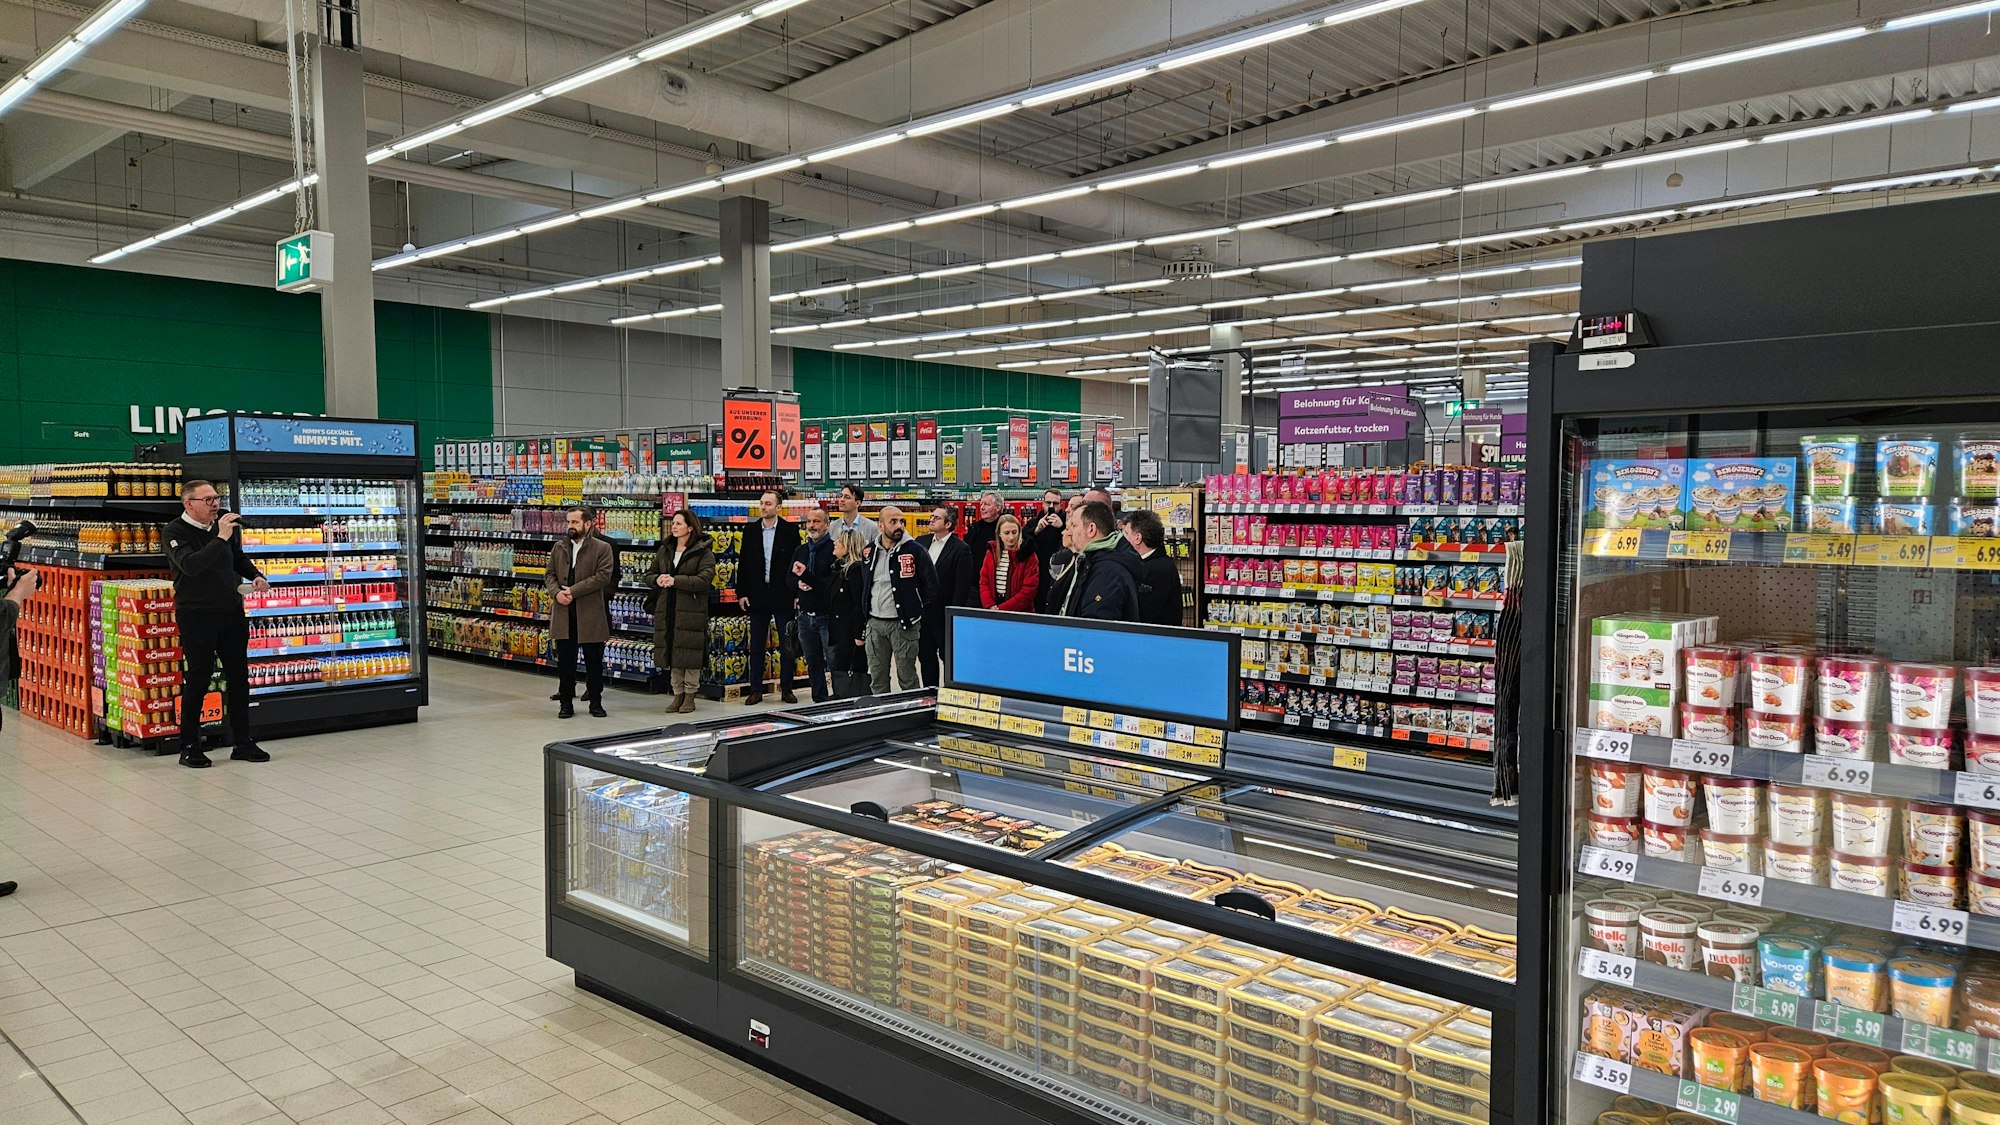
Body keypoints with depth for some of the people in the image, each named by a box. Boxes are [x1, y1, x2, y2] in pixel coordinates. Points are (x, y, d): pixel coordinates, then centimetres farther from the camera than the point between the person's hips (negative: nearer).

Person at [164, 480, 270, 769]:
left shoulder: (224, 522, 5)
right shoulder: (174, 532, -11)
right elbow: (190, 565, -29)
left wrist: (256, 576, 5)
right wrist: (220, 538, -33)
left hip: (231, 612, 6)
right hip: (196, 615, -6)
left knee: (239, 676, 9)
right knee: (198, 680, -2)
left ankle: (242, 743, 19)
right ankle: (189, 747, 11)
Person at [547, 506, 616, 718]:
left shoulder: (603, 548, -3)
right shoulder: (559, 547, 12)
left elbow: (604, 576, -12)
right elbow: (549, 575, 12)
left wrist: (573, 591, -16)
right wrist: (557, 592, -10)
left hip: (591, 614, -4)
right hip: (564, 613, 4)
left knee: (594, 660, 5)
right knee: (565, 660, 7)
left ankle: (595, 701, 16)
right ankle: (566, 702, 15)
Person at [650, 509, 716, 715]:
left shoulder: (703, 551, -5)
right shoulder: (664, 549, 14)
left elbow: (705, 579, -15)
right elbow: (652, 573, 20)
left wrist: (675, 580, -20)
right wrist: (658, 580, -5)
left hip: (691, 611, -5)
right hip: (667, 610, 5)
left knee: (690, 653, -2)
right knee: (671, 652, 8)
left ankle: (690, 695, 11)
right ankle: (677, 694, 19)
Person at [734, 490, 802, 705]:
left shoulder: (790, 530, -1)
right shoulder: (751, 532, 6)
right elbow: (743, 564, 8)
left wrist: (797, 594, -6)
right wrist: (741, 593, 1)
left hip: (783, 596, -2)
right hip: (757, 596, 2)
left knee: (787, 644, 4)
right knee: (756, 646, 6)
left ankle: (786, 689, 14)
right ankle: (756, 690, 13)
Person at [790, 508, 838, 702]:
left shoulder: (834, 549, -10)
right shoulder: (800, 551, 13)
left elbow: (834, 583, -19)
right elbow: (790, 579, 17)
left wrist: (808, 576, -22)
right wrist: (799, 583, -5)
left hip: (827, 616, -7)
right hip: (805, 616, 7)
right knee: (813, 664, 14)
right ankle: (819, 701, 23)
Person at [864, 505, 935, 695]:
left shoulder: (915, 550, -7)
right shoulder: (871, 551, 8)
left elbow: (931, 585, -5)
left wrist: (914, 608, 0)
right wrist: (866, 612, 13)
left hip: (903, 624, -5)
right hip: (874, 623, 5)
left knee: (906, 677, 1)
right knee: (877, 678, 12)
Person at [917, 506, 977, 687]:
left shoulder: (961, 549, -10)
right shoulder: (921, 542, 7)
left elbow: (962, 586, -12)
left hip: (944, 615, -6)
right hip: (922, 611, 6)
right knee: (925, 657, 13)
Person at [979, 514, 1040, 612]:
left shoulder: (1028, 556, -7)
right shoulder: (991, 552, 6)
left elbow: (1028, 591, -12)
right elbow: (984, 582, 5)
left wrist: (1000, 609, -16)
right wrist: (990, 606, -12)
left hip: (1020, 613, -3)